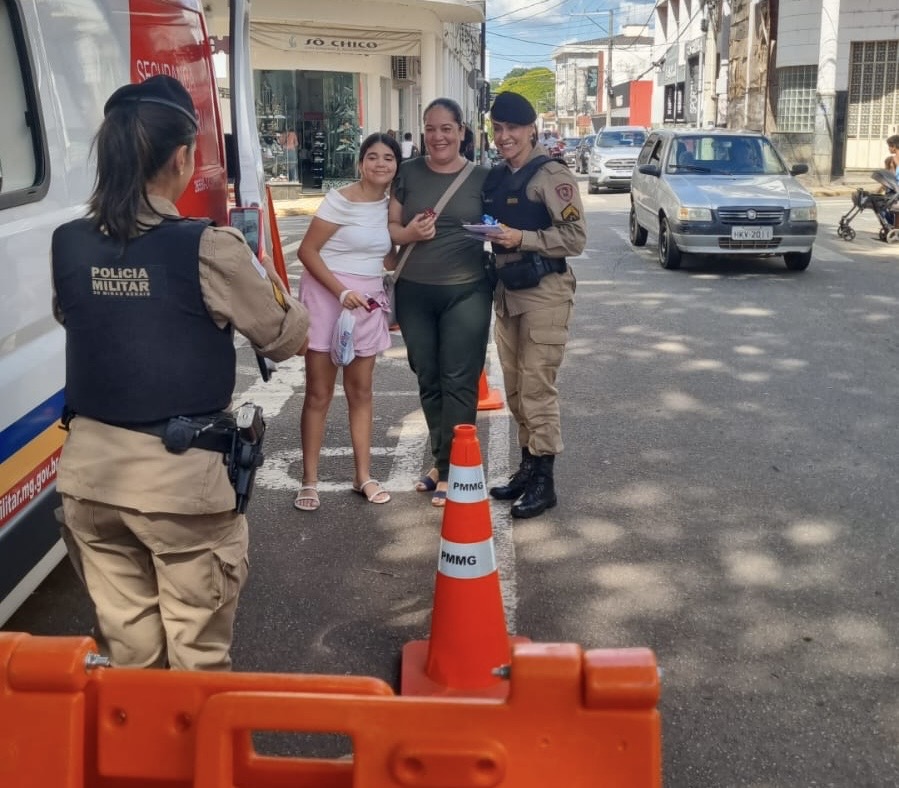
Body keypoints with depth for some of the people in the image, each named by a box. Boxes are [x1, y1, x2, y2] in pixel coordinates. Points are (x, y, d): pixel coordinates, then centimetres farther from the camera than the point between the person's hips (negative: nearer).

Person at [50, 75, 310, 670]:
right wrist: (270, 281, 14)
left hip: (90, 473, 5)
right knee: (198, 655, 11)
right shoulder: (209, 249, -15)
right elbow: (288, 340, -4)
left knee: (128, 651, 18)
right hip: (181, 476, -5)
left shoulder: (68, 245, 0)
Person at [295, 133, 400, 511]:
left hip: (369, 300, 6)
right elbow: (307, 251, -14)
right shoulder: (340, 201, -12)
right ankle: (309, 481, 8)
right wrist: (341, 291, -22)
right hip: (327, 296, -6)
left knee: (360, 392, 12)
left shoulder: (391, 204, 6)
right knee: (319, 393, 0)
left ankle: (363, 476, 20)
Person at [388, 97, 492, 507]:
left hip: (466, 292, -2)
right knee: (428, 380, 12)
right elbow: (390, 226, 8)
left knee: (458, 381, -1)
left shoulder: (481, 177, 1)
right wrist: (407, 233, -13)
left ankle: (451, 470, 8)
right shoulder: (408, 172, 5)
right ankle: (440, 460, 27)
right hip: (413, 292, 3)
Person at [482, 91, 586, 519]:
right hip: (506, 292, 8)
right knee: (514, 388, 13)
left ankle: (544, 480, 5)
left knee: (537, 388, -4)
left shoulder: (551, 175, -10)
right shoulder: (495, 178, 13)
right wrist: (488, 235, 5)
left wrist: (521, 238, -22)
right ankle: (527, 466, 26)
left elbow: (576, 237, -14)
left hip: (544, 293, -8)